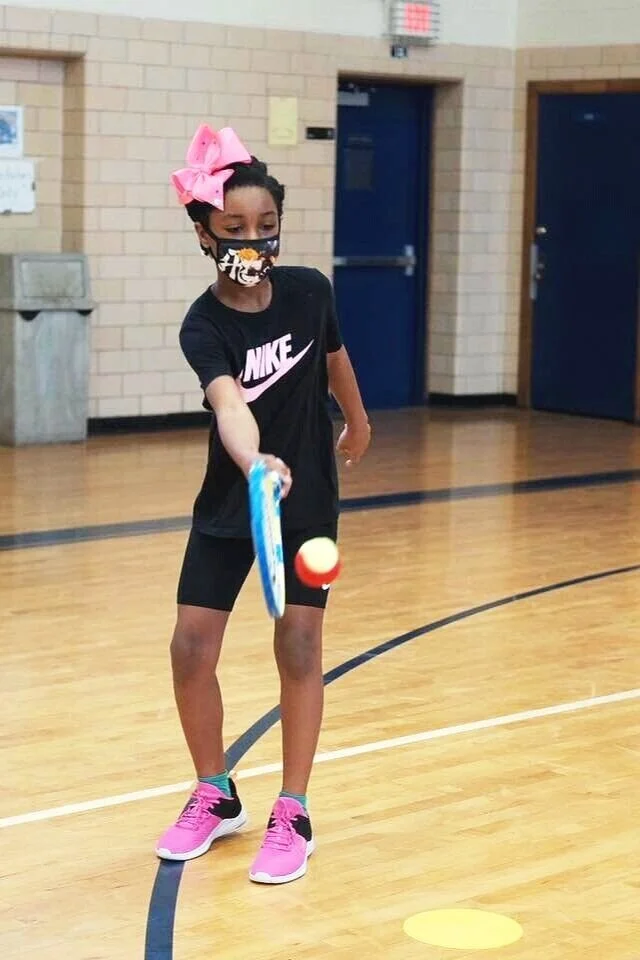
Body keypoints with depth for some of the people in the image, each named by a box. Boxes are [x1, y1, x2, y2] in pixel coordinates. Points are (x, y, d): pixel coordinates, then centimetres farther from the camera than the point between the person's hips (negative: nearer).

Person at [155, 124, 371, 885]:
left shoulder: (309, 293, -11)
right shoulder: (203, 326, -20)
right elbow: (229, 404, -40)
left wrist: (357, 421, 28)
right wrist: (257, 465, -60)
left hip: (308, 502, 1)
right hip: (228, 504, -1)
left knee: (298, 647, -3)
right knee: (191, 649, -2)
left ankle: (292, 816, 10)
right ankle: (215, 797, 22)